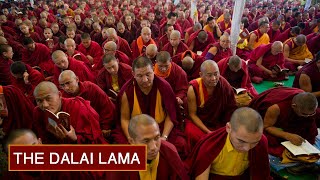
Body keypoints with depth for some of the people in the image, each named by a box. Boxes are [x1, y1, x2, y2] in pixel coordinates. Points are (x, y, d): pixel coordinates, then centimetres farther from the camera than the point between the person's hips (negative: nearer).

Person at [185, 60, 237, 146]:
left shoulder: (223, 83, -13)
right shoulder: (193, 89, -19)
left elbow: (231, 108, -5)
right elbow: (193, 114, -11)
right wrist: (208, 132, -19)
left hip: (218, 122, 3)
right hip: (198, 121, -3)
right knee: (192, 133, -32)